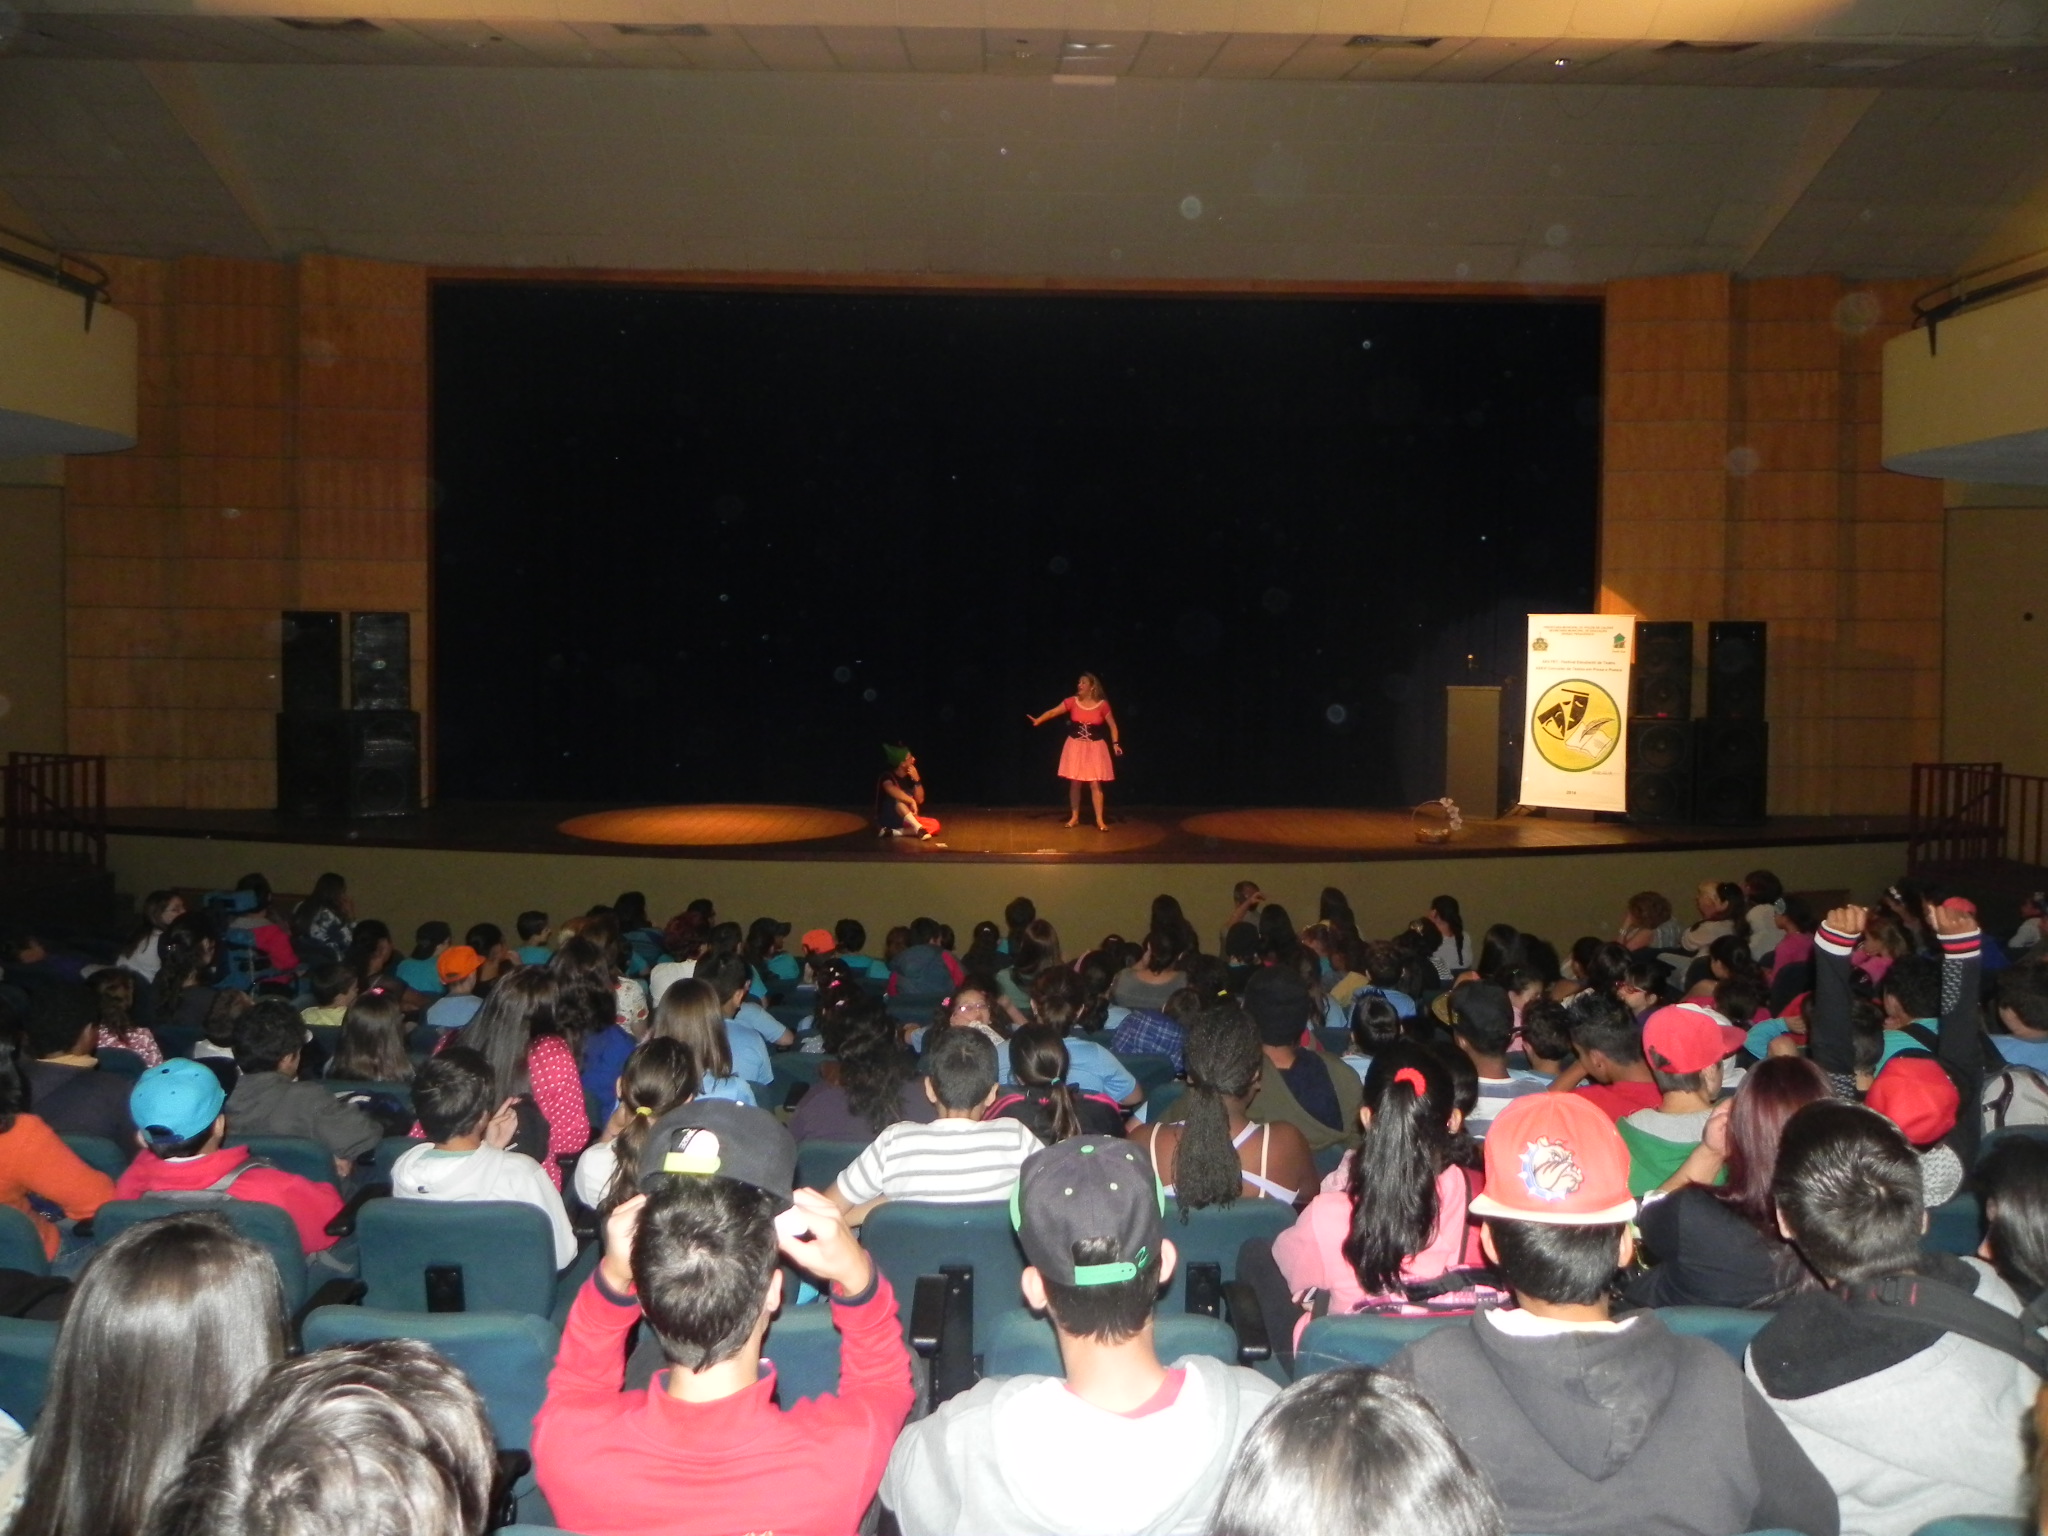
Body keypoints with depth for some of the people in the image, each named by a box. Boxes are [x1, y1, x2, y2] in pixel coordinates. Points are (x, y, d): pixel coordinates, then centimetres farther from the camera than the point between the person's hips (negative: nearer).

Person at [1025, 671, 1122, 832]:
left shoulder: (1102, 704, -8)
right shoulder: (1072, 701, -5)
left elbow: (1112, 725, 1)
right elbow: (1053, 712, -9)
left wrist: (1116, 744, -10)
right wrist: (1038, 720, -25)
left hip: (1095, 747, -2)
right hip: (1076, 746, 2)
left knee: (1095, 784, -4)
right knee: (1075, 782, 5)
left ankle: (1099, 820, 2)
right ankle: (1074, 817, 18)